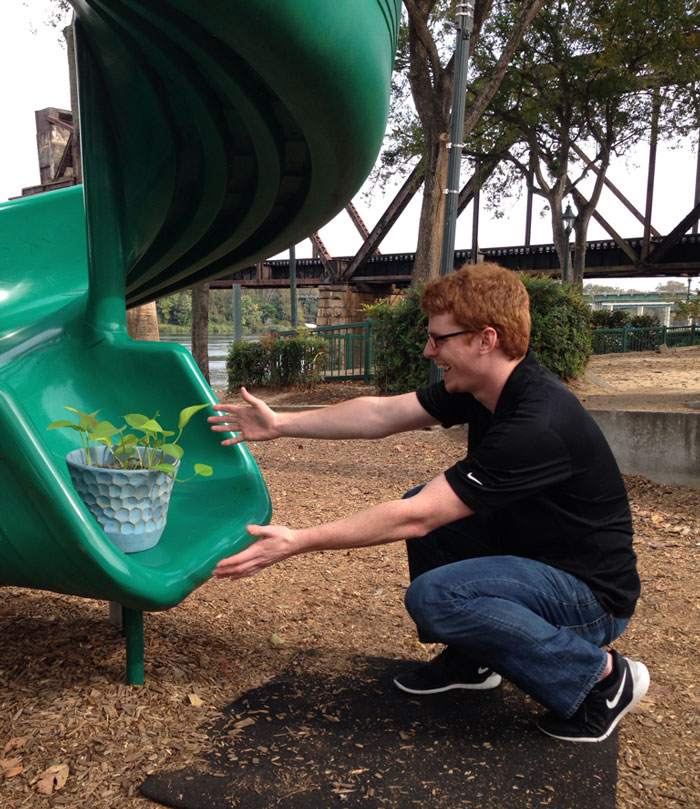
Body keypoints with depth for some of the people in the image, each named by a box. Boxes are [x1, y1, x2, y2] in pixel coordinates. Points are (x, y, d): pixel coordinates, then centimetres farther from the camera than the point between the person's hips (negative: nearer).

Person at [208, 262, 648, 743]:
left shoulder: (538, 426, -32)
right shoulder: (482, 387, -5)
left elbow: (415, 519, -32)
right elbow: (381, 415, 0)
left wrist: (299, 542, -27)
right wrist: (280, 425, -1)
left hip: (591, 593, -9)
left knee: (434, 595, -28)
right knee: (424, 505, 3)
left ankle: (599, 673, -7)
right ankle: (470, 659, 15)